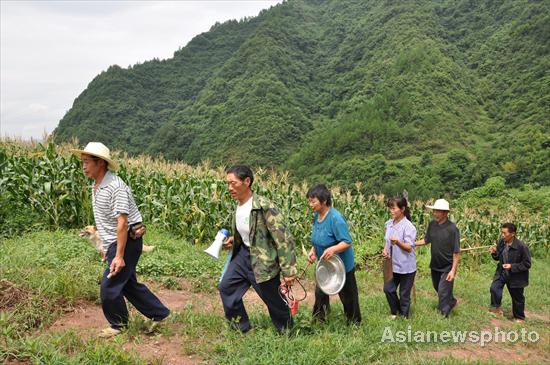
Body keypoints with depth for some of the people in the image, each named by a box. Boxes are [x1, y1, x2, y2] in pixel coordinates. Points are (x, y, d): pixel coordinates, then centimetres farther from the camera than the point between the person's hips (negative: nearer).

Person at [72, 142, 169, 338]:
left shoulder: (115, 187, -21)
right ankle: (159, 314, 27)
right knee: (129, 284, 15)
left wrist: (119, 256, -27)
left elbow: (122, 223, -25)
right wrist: (108, 248, 20)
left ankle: (119, 324, 19)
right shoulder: (96, 186, 9)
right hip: (113, 242, 10)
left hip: (127, 241, -10)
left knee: (109, 286, -3)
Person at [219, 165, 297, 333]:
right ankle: (241, 328, 31)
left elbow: (283, 238, -24)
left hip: (263, 261, -8)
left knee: (274, 301, 7)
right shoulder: (238, 205, 1)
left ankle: (287, 333, 33)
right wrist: (233, 240, 1)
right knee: (226, 287, 13)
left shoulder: (264, 206, -26)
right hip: (244, 254, 8)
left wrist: (288, 270, -24)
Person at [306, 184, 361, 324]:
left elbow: (347, 242, -27)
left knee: (347, 295, 12)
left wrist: (333, 249, -44)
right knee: (320, 292, 14)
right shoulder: (316, 216, -5)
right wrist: (313, 251, -8)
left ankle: (354, 322, 33)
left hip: (342, 265, -7)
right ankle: (318, 319, 32)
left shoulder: (335, 218, -28)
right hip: (324, 264, 7)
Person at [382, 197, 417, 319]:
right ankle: (395, 312, 35)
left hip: (406, 267, -6)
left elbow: (409, 248, -22)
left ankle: (404, 317, 29)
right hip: (392, 264, 6)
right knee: (388, 289, 11)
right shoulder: (389, 224, 1)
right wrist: (385, 250, -7)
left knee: (404, 294, 9)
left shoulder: (408, 226, -19)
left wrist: (398, 242, -40)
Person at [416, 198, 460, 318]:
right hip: (435, 265, 6)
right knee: (437, 288, 24)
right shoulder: (432, 224, -7)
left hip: (447, 267, -6)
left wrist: (453, 270, -20)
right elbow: (426, 240, 9)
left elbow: (456, 252, -18)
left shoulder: (452, 229, -23)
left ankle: (444, 316, 20)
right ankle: (451, 301, 51)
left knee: (443, 292, -1)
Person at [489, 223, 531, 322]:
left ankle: (520, 318, 36)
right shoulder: (501, 242, -8)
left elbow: (527, 264, -18)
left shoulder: (521, 246, -25)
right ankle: (497, 308, 8)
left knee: (517, 297, 13)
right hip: (501, 273, 4)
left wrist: (512, 266, -29)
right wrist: (495, 253, -15)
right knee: (494, 288, -17)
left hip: (516, 276, -4)